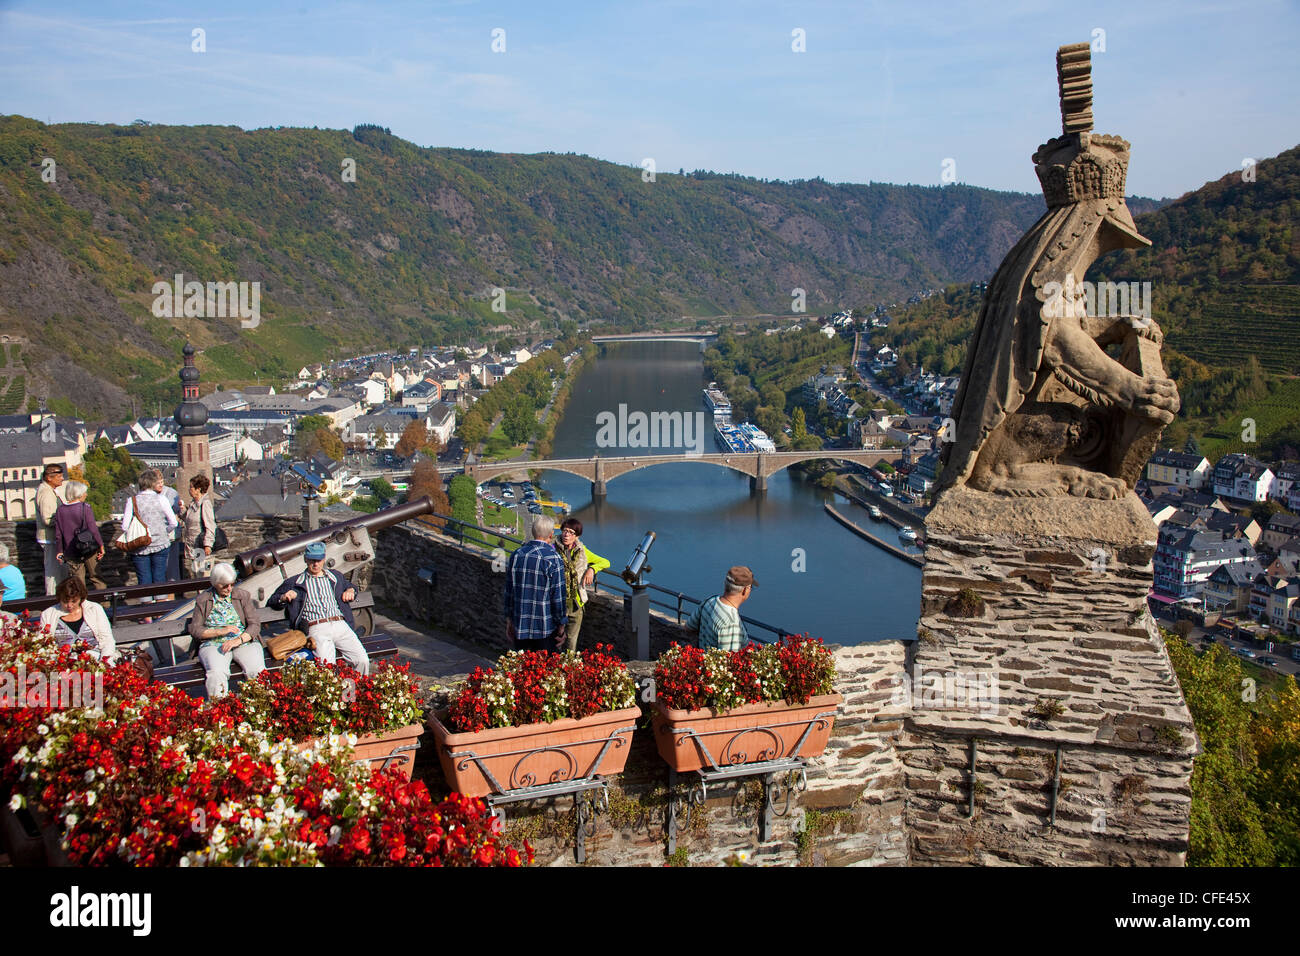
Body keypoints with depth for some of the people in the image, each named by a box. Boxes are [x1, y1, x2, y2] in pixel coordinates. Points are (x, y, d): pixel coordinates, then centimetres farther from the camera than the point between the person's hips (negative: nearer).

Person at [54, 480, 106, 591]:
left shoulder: (60, 511, -1)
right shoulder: (86, 508, -12)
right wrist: (101, 545, -7)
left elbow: (58, 535, 3)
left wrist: (60, 551, 13)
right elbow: (93, 529, -15)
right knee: (96, 577, 11)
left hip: (71, 553, 2)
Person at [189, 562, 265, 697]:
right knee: (216, 674, -34)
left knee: (257, 671, -30)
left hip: (244, 641, 1)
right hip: (214, 644, -1)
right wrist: (220, 631, -10)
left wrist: (239, 640, -13)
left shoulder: (243, 595, 12)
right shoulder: (203, 600, 11)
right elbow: (194, 629, 5)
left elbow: (255, 625, 5)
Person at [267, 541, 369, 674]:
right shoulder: (295, 582, 21)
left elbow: (348, 586, 46)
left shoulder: (336, 577, 28)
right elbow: (271, 602, 21)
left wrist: (350, 591, 21)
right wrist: (283, 598, -2)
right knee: (326, 666, -31)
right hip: (316, 628, -3)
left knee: (363, 661, -21)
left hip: (340, 624, 3)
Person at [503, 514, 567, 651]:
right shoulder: (553, 559, -14)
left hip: (520, 625, 4)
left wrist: (509, 619, 17)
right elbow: (558, 596, -12)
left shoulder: (517, 554, 1)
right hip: (545, 627, -4)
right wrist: (561, 625, -3)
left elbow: (509, 591, 8)